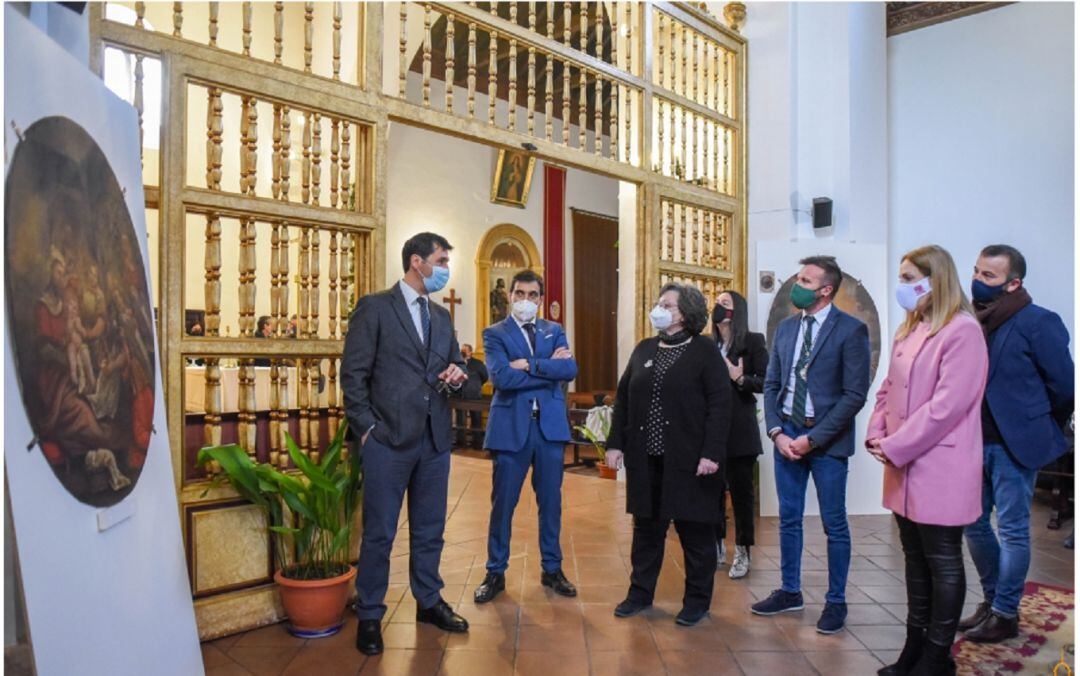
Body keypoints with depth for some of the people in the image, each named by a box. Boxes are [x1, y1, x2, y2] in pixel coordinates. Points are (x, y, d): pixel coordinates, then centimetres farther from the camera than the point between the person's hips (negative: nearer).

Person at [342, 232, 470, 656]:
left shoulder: (441, 316, 14)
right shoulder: (374, 307, -4)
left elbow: (454, 365, 21)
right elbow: (353, 374, -7)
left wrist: (457, 374, -2)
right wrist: (367, 427, -12)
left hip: (435, 439, 6)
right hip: (389, 439, -6)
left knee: (430, 529, 16)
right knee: (379, 533, 5)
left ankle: (428, 601, 32)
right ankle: (369, 616, 20)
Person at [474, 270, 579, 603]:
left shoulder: (554, 331, 10)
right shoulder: (495, 334, 0)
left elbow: (570, 369, -7)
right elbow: (501, 377, -17)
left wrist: (529, 364, -15)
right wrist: (549, 368, -12)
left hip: (550, 425, 3)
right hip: (511, 425, -3)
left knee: (551, 502, 12)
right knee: (502, 503, 6)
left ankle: (551, 568, 28)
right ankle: (496, 572, 22)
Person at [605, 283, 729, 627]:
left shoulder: (704, 350, -5)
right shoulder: (644, 349, 10)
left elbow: (720, 403, -10)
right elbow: (623, 398, 11)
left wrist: (711, 453, -17)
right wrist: (615, 443, 3)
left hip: (689, 459, -4)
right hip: (646, 458, 5)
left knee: (695, 531, 9)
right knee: (646, 528, 15)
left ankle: (697, 601, 24)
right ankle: (640, 592, 29)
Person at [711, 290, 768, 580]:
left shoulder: (752, 341, -1)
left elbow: (765, 381, -6)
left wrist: (739, 378, -21)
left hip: (739, 429, -4)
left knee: (741, 490, 4)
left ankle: (742, 552, 16)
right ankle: (717, 547, 22)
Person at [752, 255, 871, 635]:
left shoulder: (850, 330, -9)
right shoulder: (786, 328, 8)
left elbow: (855, 395, -13)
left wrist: (813, 438, -15)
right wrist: (777, 432, -3)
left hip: (826, 440, -5)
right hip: (786, 434, 5)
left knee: (834, 525, 7)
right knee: (789, 519, 14)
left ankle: (836, 601, 23)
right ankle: (790, 592, 29)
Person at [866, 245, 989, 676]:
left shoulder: (962, 330, -13)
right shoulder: (909, 329, 12)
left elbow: (948, 404, -20)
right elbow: (889, 388, 14)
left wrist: (895, 447, -17)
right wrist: (877, 433, -1)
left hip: (939, 468, -8)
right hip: (905, 466, 8)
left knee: (943, 563, 6)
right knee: (915, 559, 16)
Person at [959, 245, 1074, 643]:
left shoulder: (1038, 323, -10)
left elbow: (1064, 385, -6)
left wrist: (1039, 427, 4)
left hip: (1014, 445, -6)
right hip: (973, 442, 6)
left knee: (1012, 530, 5)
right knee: (973, 524, 14)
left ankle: (1005, 614, 19)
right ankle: (991, 600, 32)